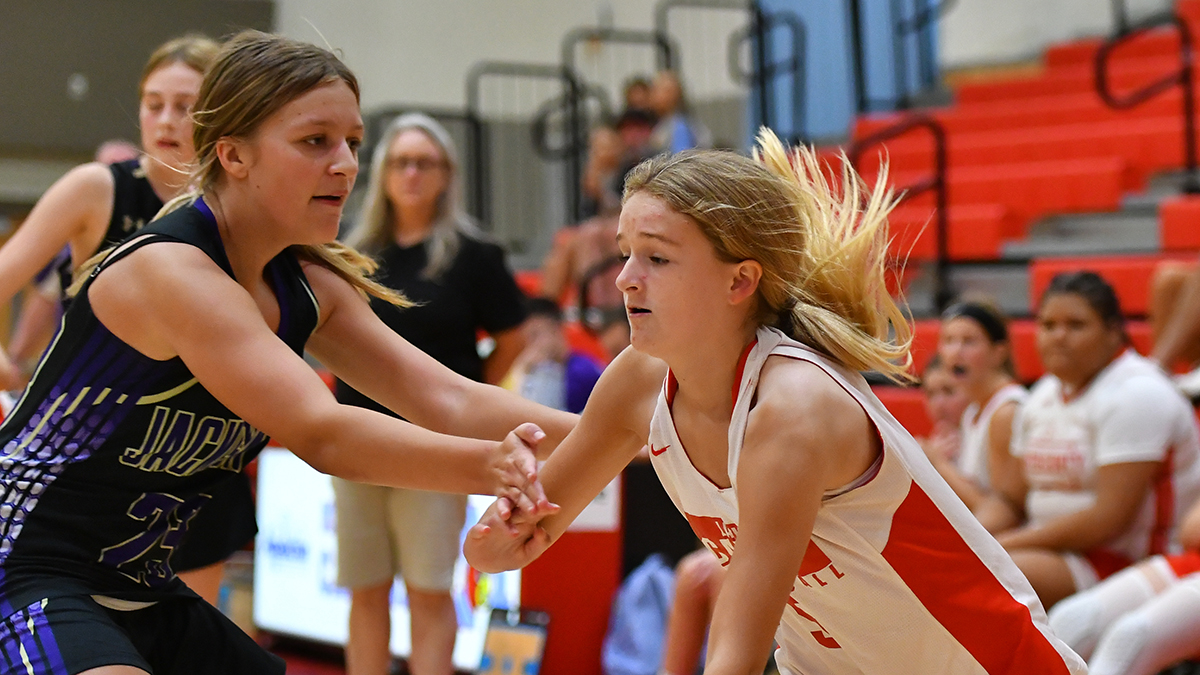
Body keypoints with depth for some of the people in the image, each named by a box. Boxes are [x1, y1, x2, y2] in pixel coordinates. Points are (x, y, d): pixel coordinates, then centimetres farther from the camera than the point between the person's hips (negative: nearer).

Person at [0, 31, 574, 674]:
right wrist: (490, 465, -41)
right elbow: (320, 433, -31)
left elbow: (450, 403, 0)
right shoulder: (170, 271, -22)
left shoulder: (308, 286, 5)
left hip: (140, 592, 9)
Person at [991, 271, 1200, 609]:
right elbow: (1009, 496, 16)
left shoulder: (1135, 394, -14)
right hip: (1056, 548, 9)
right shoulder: (1045, 394, 14)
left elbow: (1109, 517, -21)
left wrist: (1007, 544, -18)